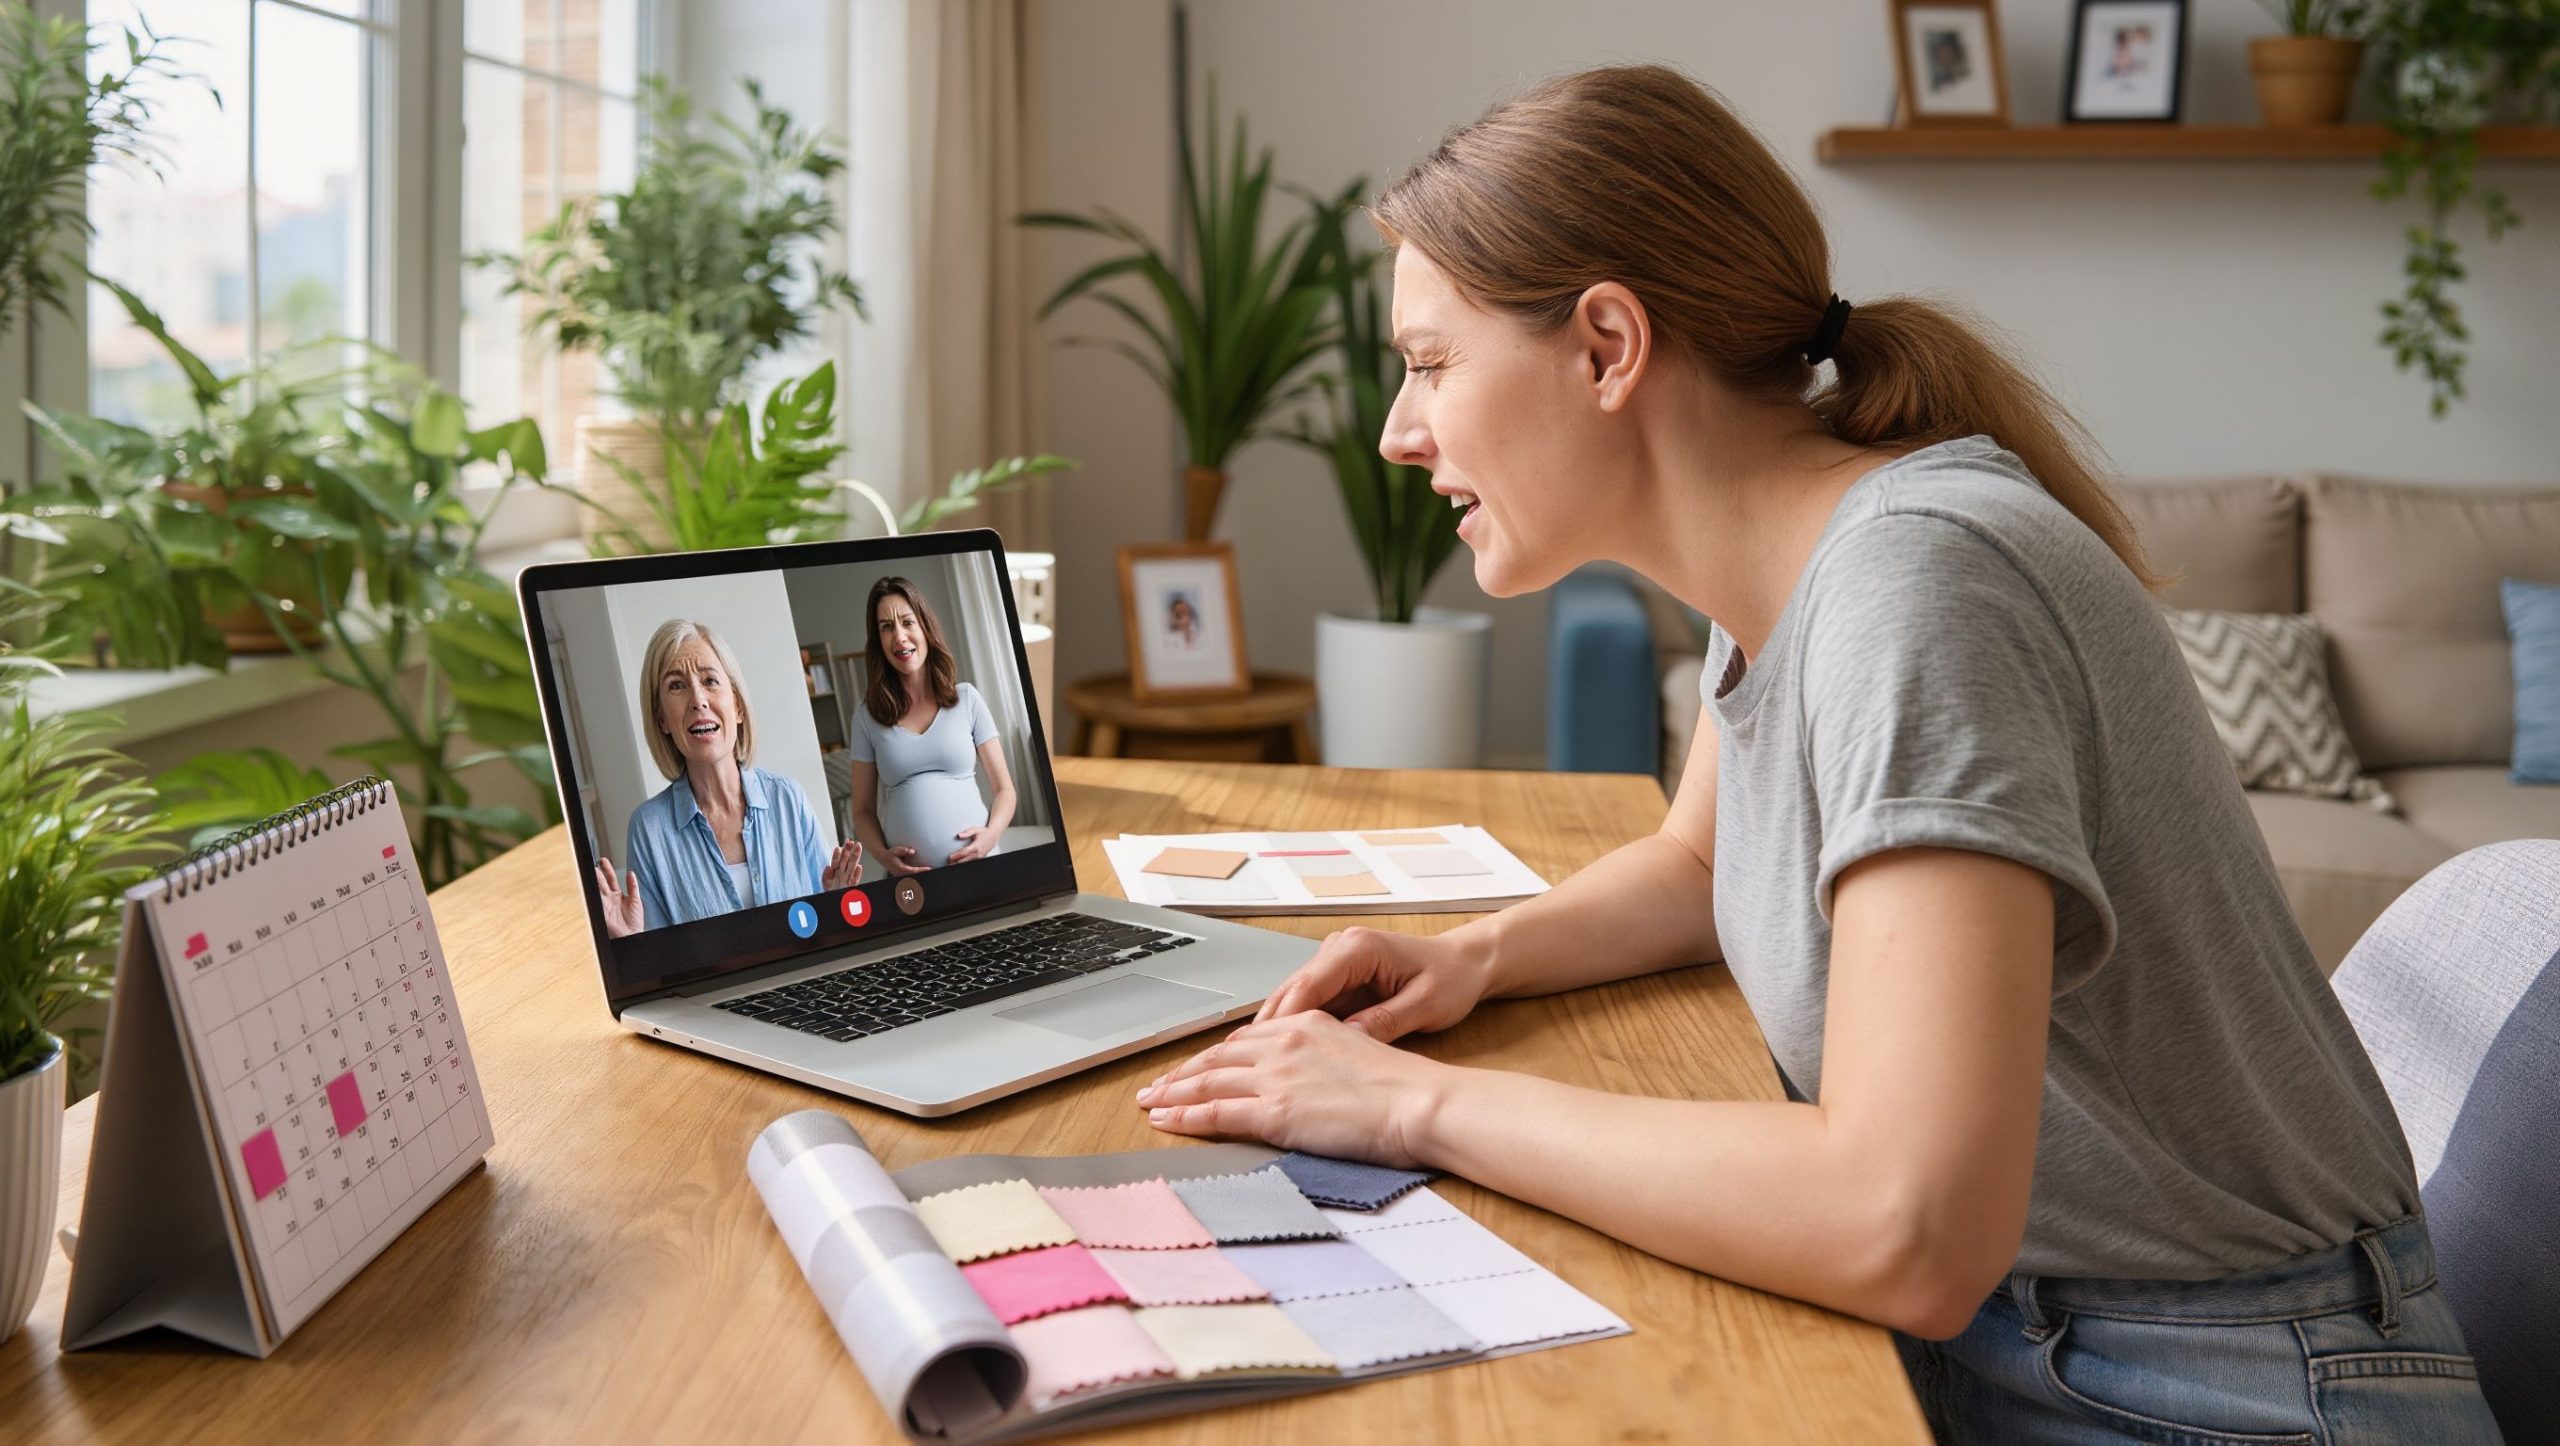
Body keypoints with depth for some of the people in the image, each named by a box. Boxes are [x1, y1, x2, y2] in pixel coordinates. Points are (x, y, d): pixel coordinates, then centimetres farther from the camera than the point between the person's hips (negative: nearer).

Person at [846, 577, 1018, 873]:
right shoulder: (867, 716, 5)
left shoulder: (966, 699, 4)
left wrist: (992, 832, -12)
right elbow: (863, 810, 8)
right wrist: (882, 855, -10)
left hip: (977, 865, 0)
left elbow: (1004, 789, 7)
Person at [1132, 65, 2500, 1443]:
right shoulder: (1770, 559, 0)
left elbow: (1909, 1234, -33)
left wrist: (1424, 1103, -23)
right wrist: (1474, 957, 0)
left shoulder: (1918, 579, -26)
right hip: (1978, 1331, 7)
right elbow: (1696, 864, 19)